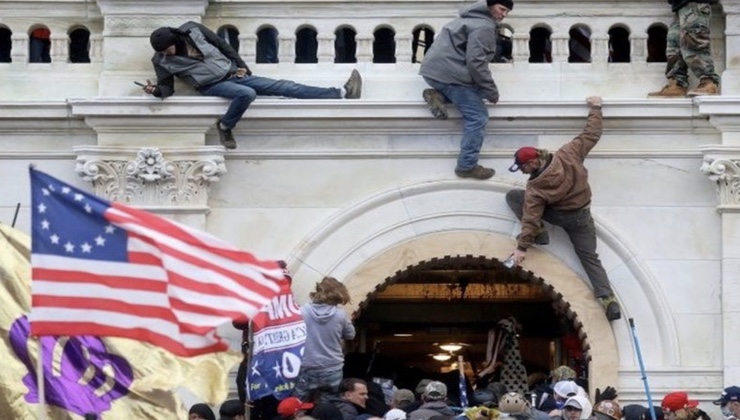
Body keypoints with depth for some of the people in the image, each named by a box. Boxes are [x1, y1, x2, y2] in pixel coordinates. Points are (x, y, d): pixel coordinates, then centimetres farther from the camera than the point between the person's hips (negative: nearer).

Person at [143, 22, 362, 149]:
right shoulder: (161, 61, -7)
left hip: (232, 73, 3)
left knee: (284, 87, -5)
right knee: (246, 94, -37)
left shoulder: (192, 30, -4)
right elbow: (167, 87, -4)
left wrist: (240, 65, 6)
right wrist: (155, 90, -27)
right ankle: (224, 127, -14)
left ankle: (341, 93, -11)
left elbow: (222, 45, 7)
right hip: (212, 86, -3)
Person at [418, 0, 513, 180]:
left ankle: (438, 95, 4)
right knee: (477, 117, -6)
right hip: (449, 73, -9)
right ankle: (467, 166, -5)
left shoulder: (474, 18, 19)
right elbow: (475, 62, -20)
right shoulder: (484, 27, -14)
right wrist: (492, 91, -11)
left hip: (433, 68, 10)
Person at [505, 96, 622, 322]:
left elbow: (531, 217, -25)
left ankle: (539, 233, -2)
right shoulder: (568, 154, -17)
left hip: (558, 215, -4)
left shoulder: (535, 188, -25)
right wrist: (595, 109, 7)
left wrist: (522, 247, -22)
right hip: (582, 217, 4)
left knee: (513, 196, 3)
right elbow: (591, 135, -7)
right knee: (589, 257, 8)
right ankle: (608, 299, -11)